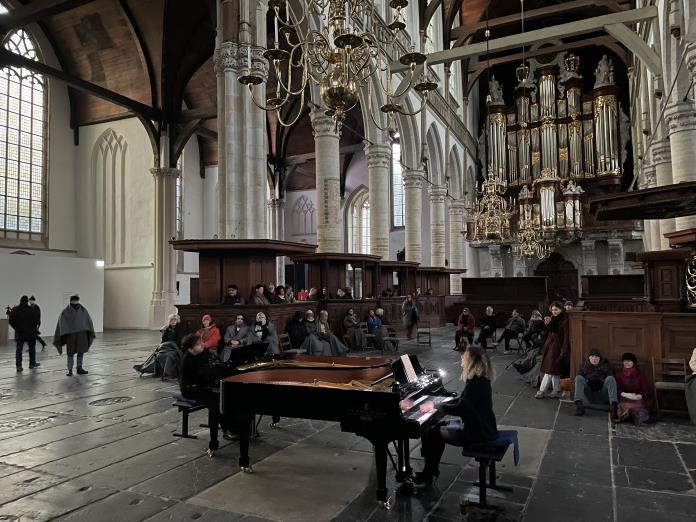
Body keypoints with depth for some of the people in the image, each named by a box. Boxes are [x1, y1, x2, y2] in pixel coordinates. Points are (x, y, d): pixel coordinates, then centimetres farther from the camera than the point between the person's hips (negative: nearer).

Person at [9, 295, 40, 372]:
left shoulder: (15, 310, -1)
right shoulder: (31, 310, -11)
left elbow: (11, 321, 1)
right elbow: (36, 321, -11)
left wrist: (17, 328, 12)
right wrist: (34, 328, 7)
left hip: (19, 333, 2)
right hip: (31, 333, -2)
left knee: (19, 349, 5)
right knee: (32, 348, 13)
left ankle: (18, 366, -1)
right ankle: (32, 364, 21)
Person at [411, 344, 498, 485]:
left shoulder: (476, 383, -25)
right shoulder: (478, 379, 6)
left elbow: (459, 409, -26)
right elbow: (461, 401, 13)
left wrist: (434, 407, -14)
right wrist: (436, 404, 6)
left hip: (478, 432, -10)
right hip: (481, 425, 10)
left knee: (430, 433, -5)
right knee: (438, 427, 15)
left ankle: (428, 474, 12)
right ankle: (432, 469, 24)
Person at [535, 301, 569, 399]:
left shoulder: (564, 321, -11)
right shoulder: (552, 319, 13)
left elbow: (566, 338, -14)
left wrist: (563, 352, -17)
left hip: (556, 347, -8)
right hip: (548, 345, 8)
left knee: (550, 370, -5)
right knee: (554, 370, 11)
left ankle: (542, 391, -1)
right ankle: (556, 391, 17)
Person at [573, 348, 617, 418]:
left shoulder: (605, 366, 17)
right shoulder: (584, 366, 17)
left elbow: (610, 380, 4)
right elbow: (578, 380, 7)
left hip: (602, 398, 0)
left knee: (610, 378, -22)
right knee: (579, 378, -21)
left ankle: (613, 406, -42)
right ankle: (579, 404, -39)